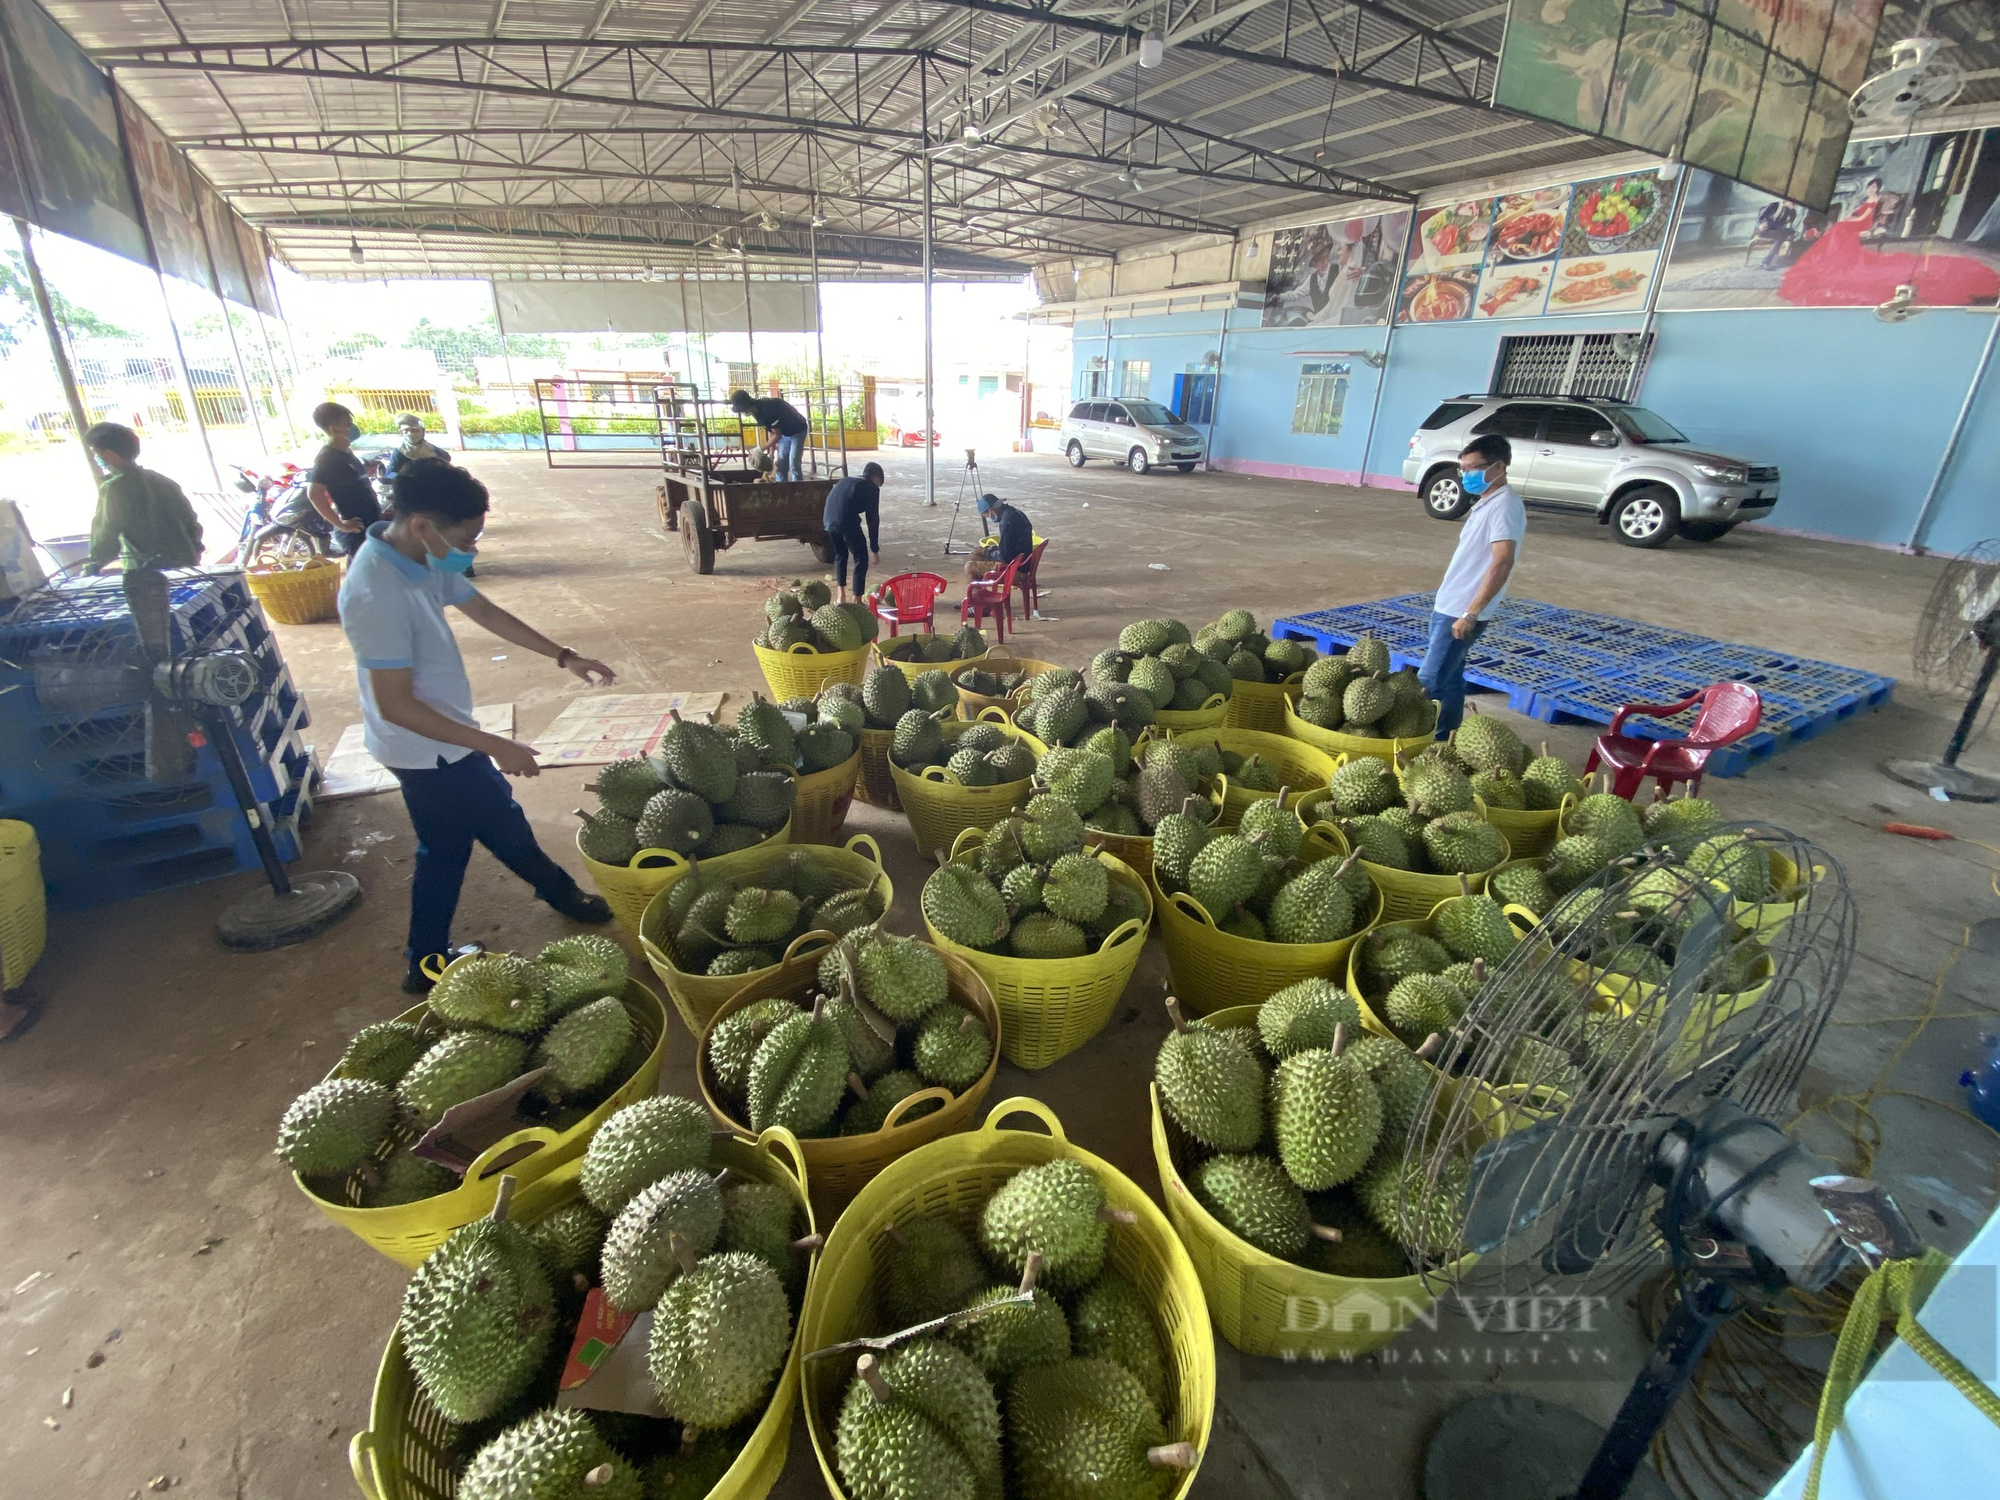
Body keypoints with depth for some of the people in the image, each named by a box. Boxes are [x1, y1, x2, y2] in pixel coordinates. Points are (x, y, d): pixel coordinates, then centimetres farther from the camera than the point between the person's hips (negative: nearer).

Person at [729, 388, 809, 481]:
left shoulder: (767, 409, -34)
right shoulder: (758, 409, -7)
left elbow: (777, 435, -26)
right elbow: (770, 431, 3)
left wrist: (761, 448, -16)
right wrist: (771, 453, 0)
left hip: (797, 430, -9)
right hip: (785, 431, 9)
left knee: (793, 465, -13)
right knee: (781, 464, 7)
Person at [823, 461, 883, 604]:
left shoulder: (845, 481, 33)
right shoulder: (872, 488, 14)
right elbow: (873, 519, 11)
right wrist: (875, 548, 16)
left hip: (829, 520, 6)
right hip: (847, 522, -6)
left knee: (840, 554, 27)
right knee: (861, 559, 8)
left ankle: (841, 595, 26)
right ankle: (856, 600, 7)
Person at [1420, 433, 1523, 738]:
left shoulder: (1504, 506, -16)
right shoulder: (1486, 503, 14)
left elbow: (1502, 563, -24)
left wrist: (1471, 613, -26)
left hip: (1461, 612, -10)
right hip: (1448, 607, 10)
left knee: (1429, 682, -9)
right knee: (1449, 679, 14)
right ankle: (1445, 741, 22)